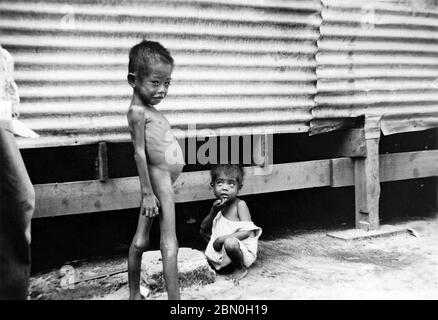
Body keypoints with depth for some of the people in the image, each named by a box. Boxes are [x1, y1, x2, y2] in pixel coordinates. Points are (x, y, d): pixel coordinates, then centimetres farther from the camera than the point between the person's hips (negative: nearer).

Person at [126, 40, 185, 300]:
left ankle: (135, 295, 26)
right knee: (170, 245, -8)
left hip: (163, 181, 10)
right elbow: (140, 152, -17)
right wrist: (147, 192, -18)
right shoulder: (138, 111, -14)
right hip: (160, 182, -10)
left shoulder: (150, 110, 14)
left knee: (140, 241, 15)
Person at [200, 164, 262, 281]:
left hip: (243, 250, -7)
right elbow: (204, 227, 5)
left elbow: (246, 232, -24)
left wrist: (222, 238, -26)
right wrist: (213, 211, -13)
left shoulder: (240, 205, -15)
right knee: (203, 232, 14)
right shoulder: (218, 205, 4)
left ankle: (242, 268, -9)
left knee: (230, 243, -39)